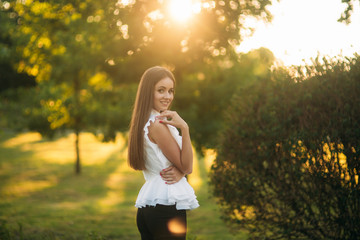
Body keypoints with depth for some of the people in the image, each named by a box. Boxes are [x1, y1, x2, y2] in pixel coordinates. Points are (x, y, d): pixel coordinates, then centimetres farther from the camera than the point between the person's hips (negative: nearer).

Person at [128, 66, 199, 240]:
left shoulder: (143, 124, 14)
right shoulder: (158, 125, -14)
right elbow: (186, 166, -10)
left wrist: (179, 171, -10)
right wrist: (184, 128, -19)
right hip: (167, 205, -9)